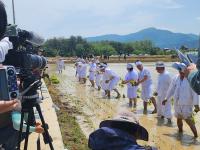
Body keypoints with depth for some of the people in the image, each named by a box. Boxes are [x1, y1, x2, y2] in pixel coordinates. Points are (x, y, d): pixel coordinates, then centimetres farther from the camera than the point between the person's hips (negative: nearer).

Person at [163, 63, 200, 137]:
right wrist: (166, 99, 18)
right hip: (177, 103, 6)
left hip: (187, 104, -5)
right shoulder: (176, 78, 2)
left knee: (188, 120, -9)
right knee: (179, 118, 19)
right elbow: (171, 89, 13)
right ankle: (180, 131, 40)